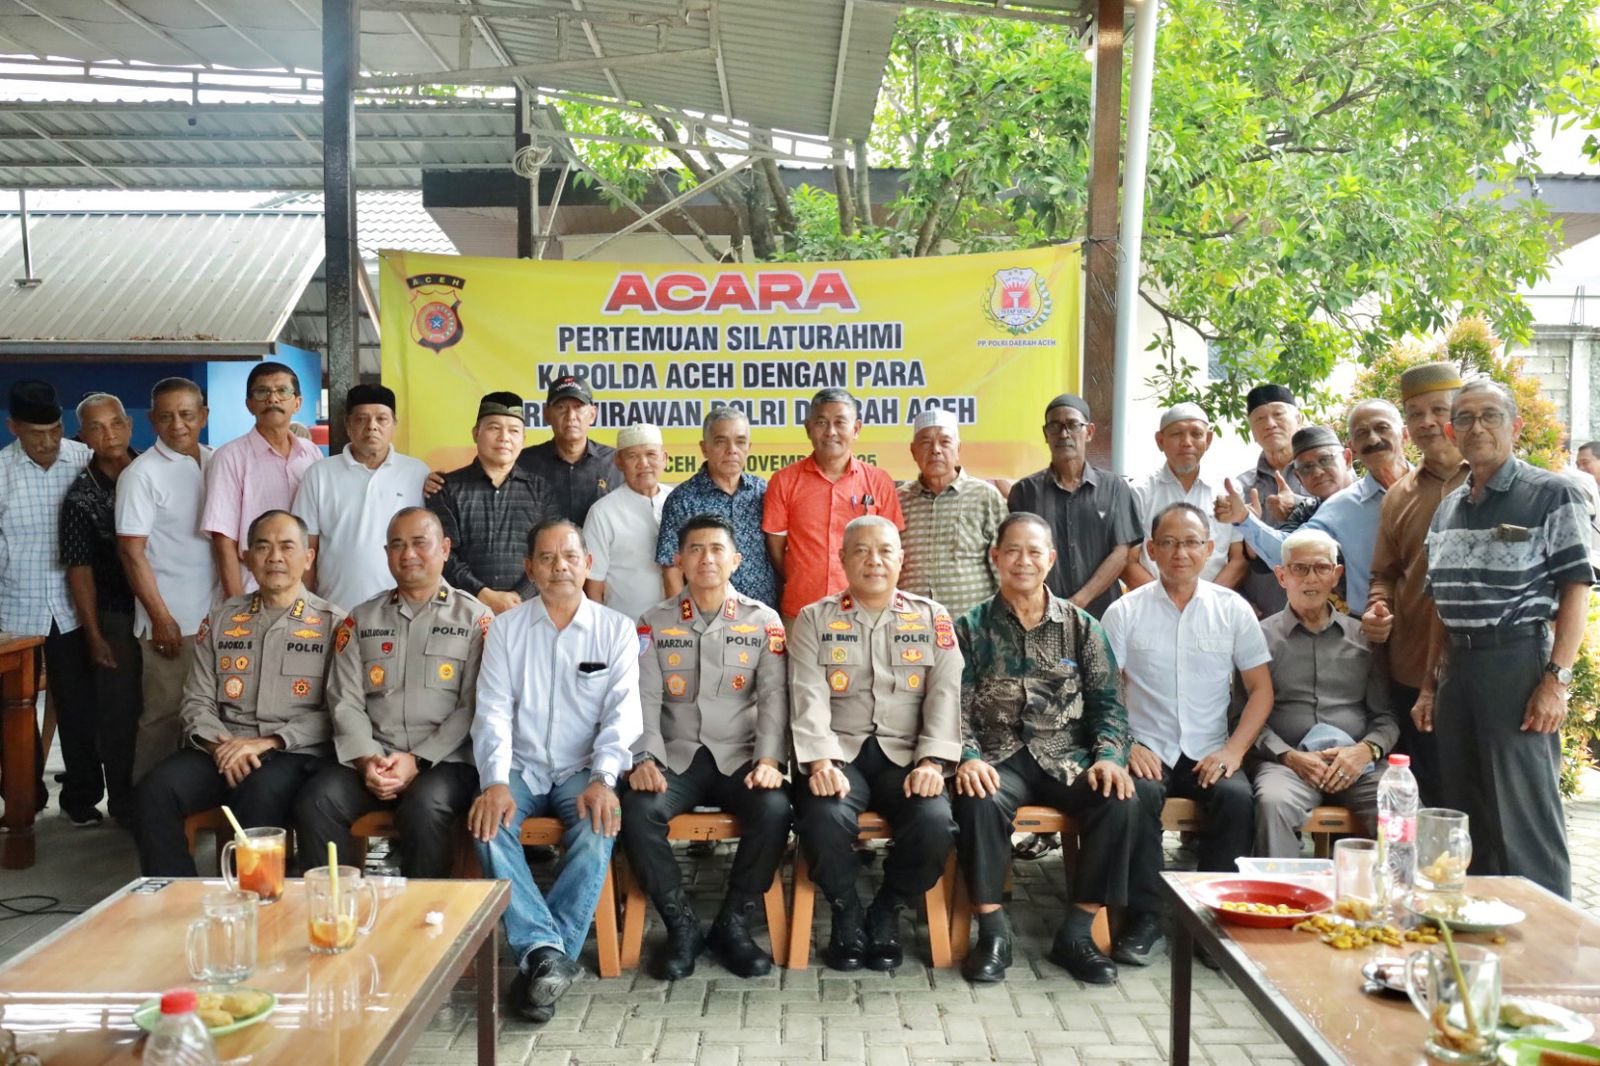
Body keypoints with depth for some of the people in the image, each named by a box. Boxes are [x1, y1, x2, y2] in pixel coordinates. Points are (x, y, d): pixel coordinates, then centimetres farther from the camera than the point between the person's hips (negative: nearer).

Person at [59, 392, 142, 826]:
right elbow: (80, 571, -2)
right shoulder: (81, 496, -3)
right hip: (115, 616, -2)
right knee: (119, 712, 7)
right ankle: (124, 802, 21)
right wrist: (94, 637, -5)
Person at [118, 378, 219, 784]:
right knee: (164, 716, 2)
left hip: (218, 615, 5)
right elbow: (131, 551, -10)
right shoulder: (142, 473, -7)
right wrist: (161, 618, -12)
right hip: (171, 620, -5)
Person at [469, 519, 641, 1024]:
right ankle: (548, 952, -31)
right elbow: (493, 711, -3)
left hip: (582, 769, -1)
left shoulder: (616, 630, 4)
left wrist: (602, 779, -22)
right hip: (520, 768, 1)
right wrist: (495, 782, -19)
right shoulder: (505, 628, 6)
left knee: (598, 828, -32)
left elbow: (621, 713, -5)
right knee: (489, 824, -30)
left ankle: (539, 958, -23)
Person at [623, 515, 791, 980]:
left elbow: (774, 697, -3)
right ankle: (681, 924, -10)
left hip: (741, 758, 0)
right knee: (637, 810, -29)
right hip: (677, 758, 1)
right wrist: (645, 759, -18)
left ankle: (734, 924, -10)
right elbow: (644, 699, -1)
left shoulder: (764, 621, 6)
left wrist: (769, 759, -18)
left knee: (774, 810, -30)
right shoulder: (655, 623, 8)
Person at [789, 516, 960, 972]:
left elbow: (945, 695, 1)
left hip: (906, 755, 1)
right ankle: (846, 914, -1)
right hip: (839, 752, -1)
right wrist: (820, 760, -20)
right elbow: (809, 697, -4)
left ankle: (886, 913, 2)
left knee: (935, 824, -28)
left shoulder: (933, 618, 11)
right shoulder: (814, 619, 8)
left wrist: (931, 761, -14)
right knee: (824, 820, -32)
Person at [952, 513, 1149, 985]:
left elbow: (1106, 701, 7)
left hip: (1067, 757, 2)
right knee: (979, 802, -34)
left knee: (1120, 801, -28)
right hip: (999, 758, -1)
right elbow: (957, 705, 0)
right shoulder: (972, 627, 8)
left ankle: (1076, 932, -12)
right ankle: (992, 932, -17)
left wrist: (1109, 755, -11)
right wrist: (968, 757, -18)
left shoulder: (1081, 626, 11)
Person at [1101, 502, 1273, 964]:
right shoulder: (1125, 612, 3)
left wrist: (1233, 750, -7)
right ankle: (1145, 917, -14)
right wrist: (1127, 746, -16)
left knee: (1238, 797, -28)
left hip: (1209, 754, 1)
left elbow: (1260, 689, 6)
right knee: (1135, 796, -31)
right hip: (1148, 752, -1)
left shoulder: (1233, 609, 6)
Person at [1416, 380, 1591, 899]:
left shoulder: (1552, 495, -4)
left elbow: (1576, 589, -8)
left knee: (1525, 816, -4)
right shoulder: (1447, 509, 15)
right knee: (1467, 812, 12)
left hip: (1519, 663, -6)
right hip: (1459, 668, 6)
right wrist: (1429, 685, 15)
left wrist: (1556, 679, -16)